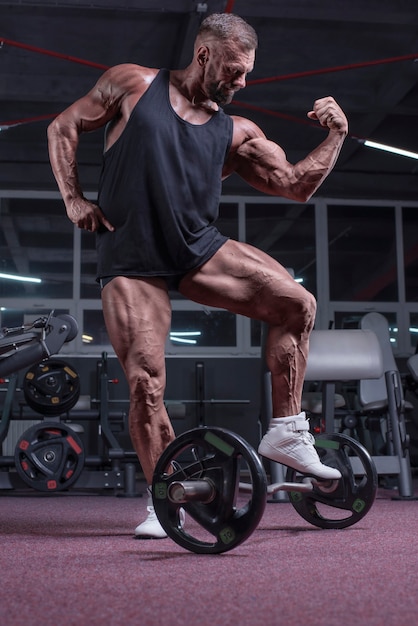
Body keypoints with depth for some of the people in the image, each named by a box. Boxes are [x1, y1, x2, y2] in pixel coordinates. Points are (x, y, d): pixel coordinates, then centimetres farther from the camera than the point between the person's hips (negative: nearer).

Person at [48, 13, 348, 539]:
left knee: (296, 303, -15)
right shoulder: (133, 85, 5)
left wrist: (336, 135, -1)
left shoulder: (236, 133, 10)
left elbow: (296, 185, 9)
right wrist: (73, 200, 2)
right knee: (145, 382, -11)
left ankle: (285, 433, -2)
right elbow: (63, 128, 11)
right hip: (130, 260, -3)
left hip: (198, 247, 3)